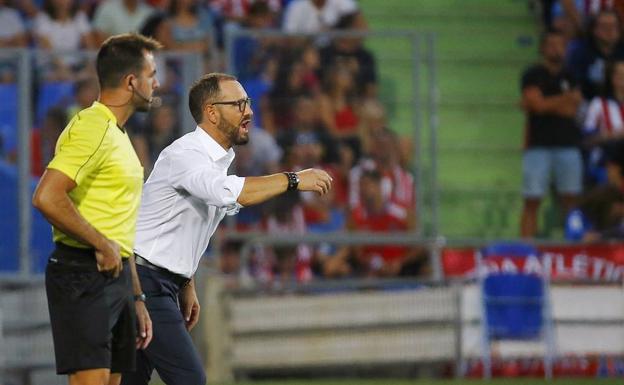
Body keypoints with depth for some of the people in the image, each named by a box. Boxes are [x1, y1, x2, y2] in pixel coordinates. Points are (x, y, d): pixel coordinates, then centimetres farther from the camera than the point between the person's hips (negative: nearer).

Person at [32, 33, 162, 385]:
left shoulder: (118, 134, 22)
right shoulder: (92, 129, -11)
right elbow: (47, 198, -24)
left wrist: (137, 298, 24)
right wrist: (102, 245, -17)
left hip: (115, 276, 10)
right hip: (85, 275, -10)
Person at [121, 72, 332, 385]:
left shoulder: (217, 160, 14)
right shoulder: (184, 155, -18)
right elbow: (228, 192, -39)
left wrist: (187, 287, 25)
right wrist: (293, 180, -33)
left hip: (164, 285, 10)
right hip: (145, 278, -10)